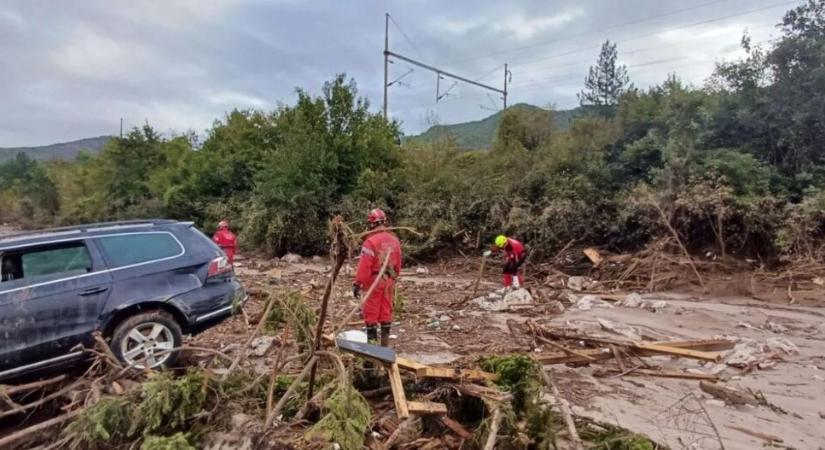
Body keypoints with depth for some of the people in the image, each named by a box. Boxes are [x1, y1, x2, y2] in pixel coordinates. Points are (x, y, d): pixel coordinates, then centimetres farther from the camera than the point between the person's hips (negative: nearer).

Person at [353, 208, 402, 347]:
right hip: (389, 280, 7)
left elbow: (364, 265, -18)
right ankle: (385, 343, 21)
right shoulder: (394, 239, 5)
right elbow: (398, 263, 11)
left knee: (370, 312, 3)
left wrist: (358, 283, -12)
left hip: (374, 280, -7)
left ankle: (372, 341, 7)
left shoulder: (371, 241, -17)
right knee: (386, 311, 13)